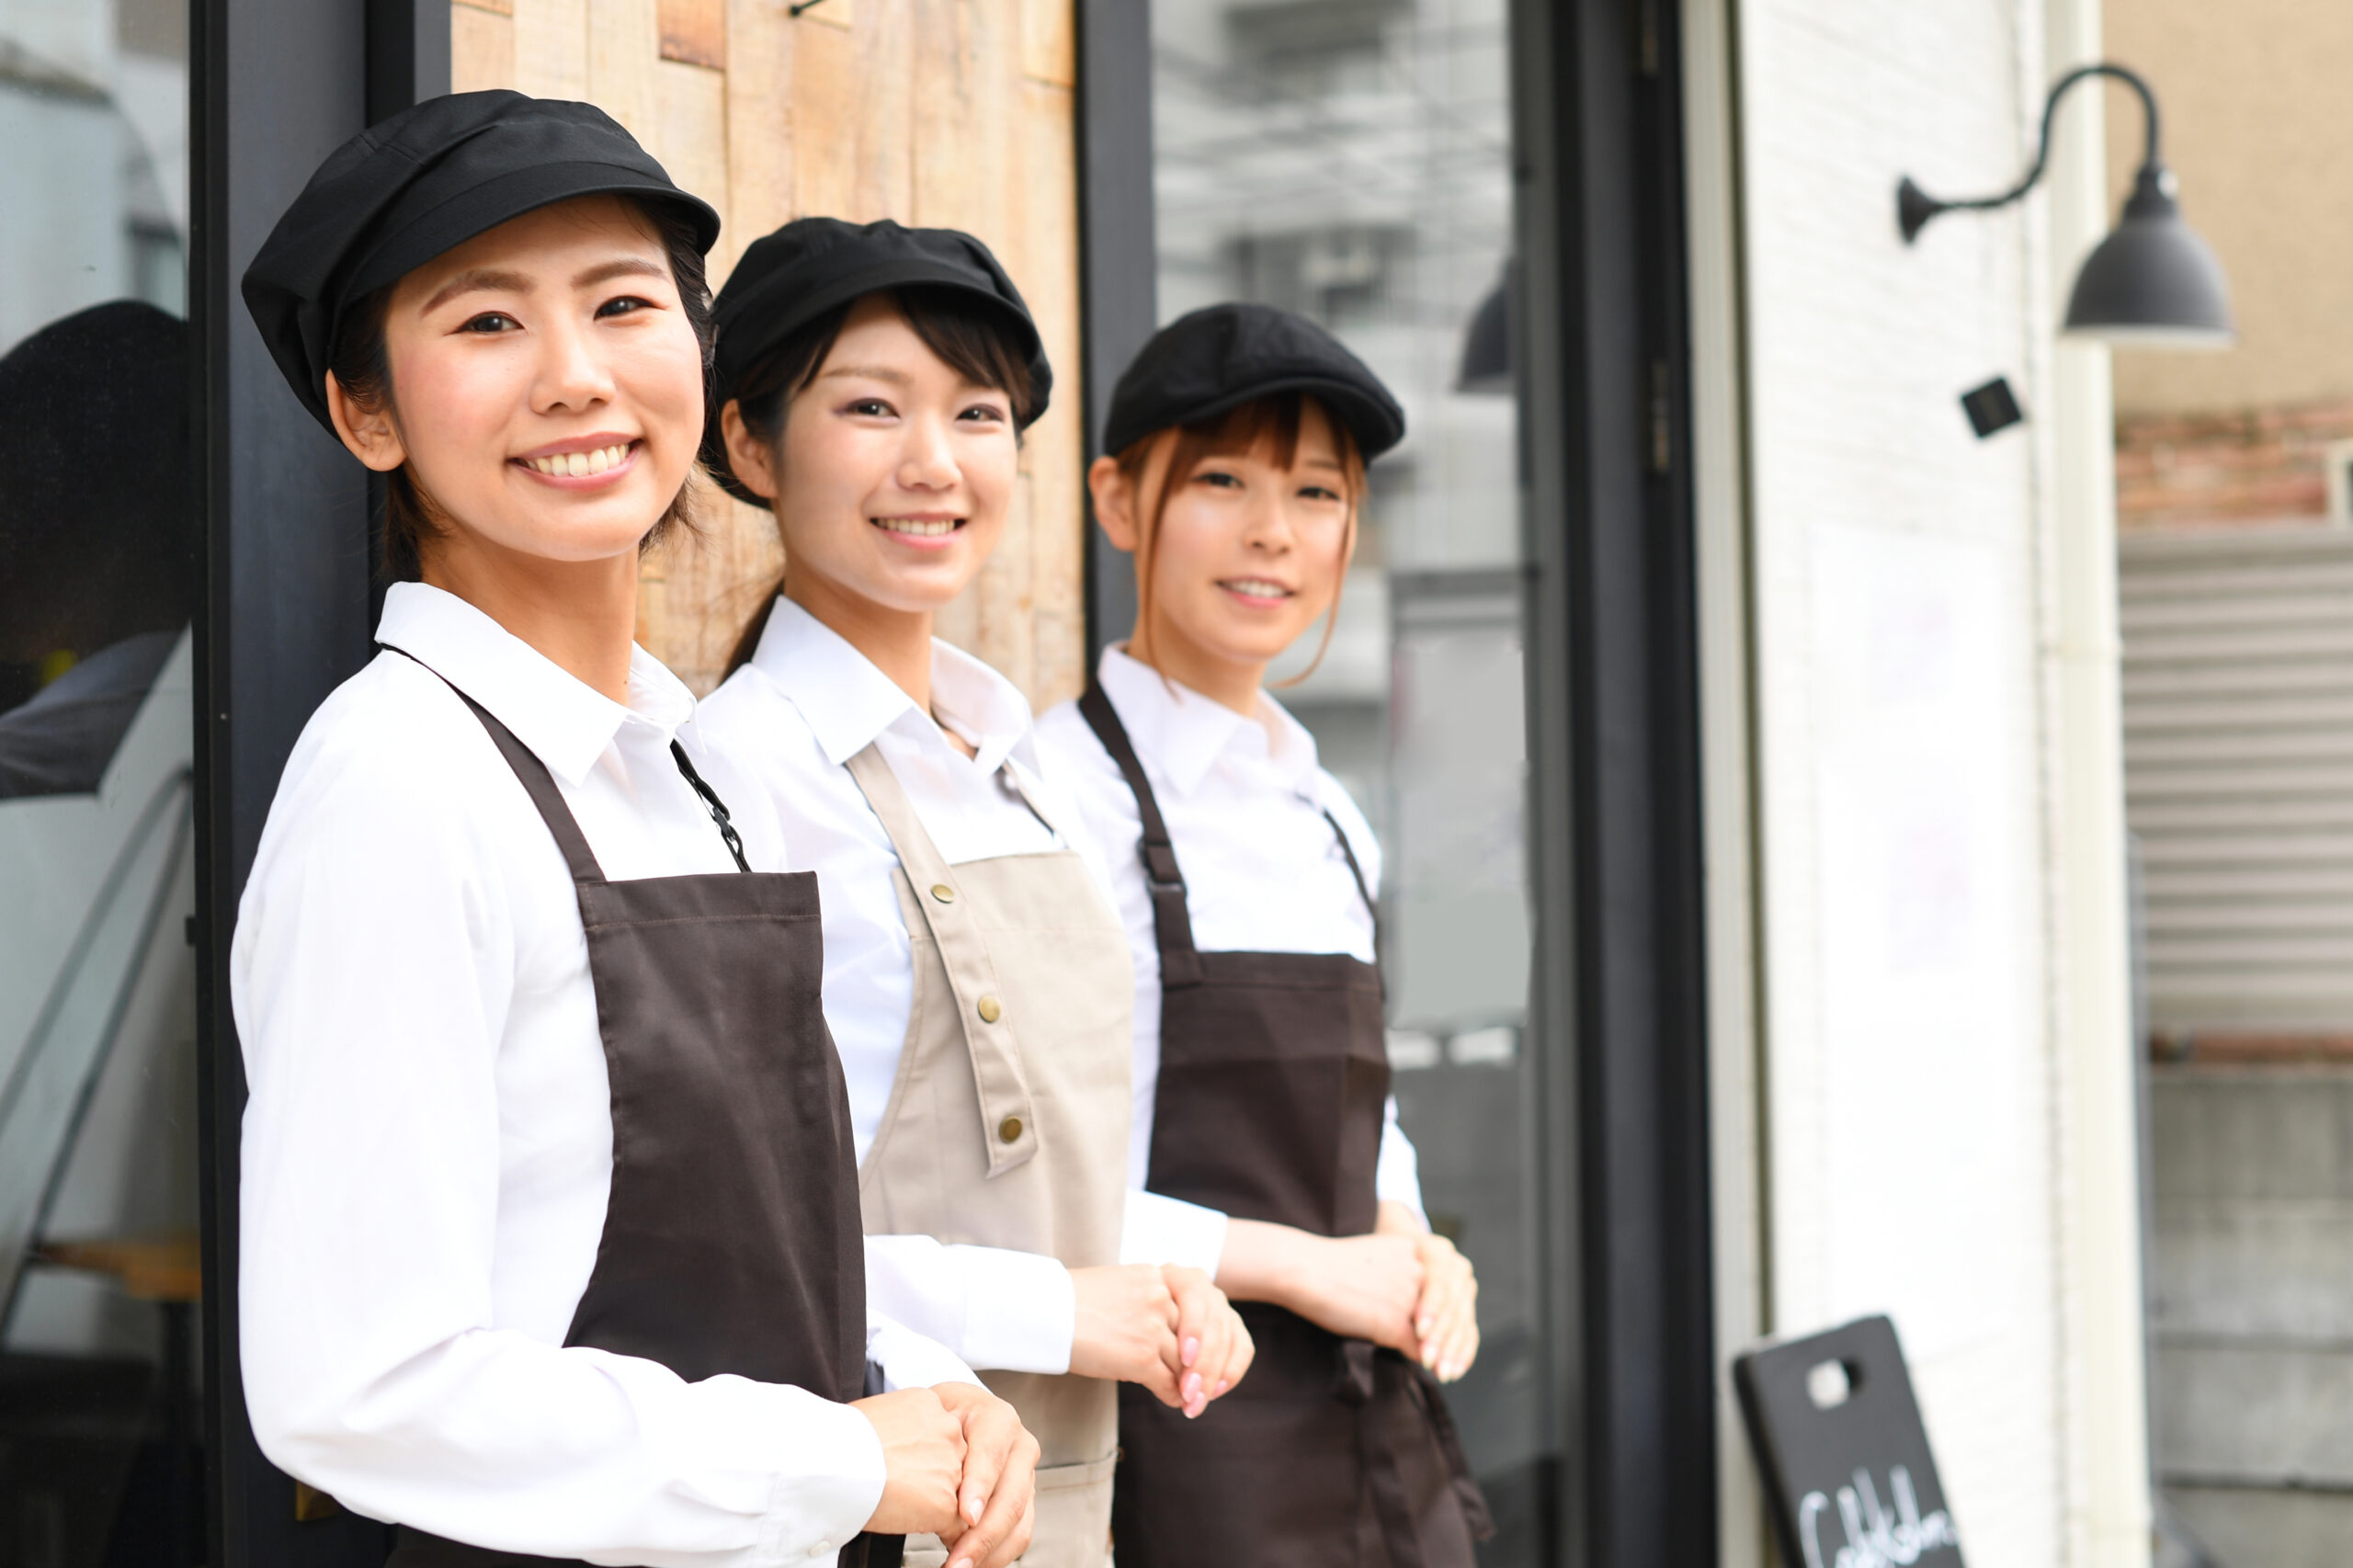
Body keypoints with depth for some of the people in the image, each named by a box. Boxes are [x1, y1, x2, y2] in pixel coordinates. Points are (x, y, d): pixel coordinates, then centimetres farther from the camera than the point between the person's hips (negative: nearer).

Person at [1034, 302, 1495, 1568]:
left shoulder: (1328, 820, 13)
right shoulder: (1070, 792, -12)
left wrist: (1416, 1258, 2)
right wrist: (1305, 1267, -13)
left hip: (1384, 1447, 7)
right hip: (1182, 1436, -7)